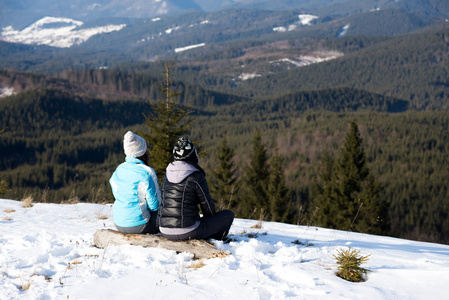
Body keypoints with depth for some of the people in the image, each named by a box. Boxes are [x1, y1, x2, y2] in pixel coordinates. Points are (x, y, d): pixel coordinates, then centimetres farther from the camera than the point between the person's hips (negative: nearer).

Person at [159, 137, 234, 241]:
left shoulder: (167, 175, 7)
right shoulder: (197, 177, -11)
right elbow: (207, 206, -2)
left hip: (165, 231, 7)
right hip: (188, 232, -7)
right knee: (228, 215, 10)